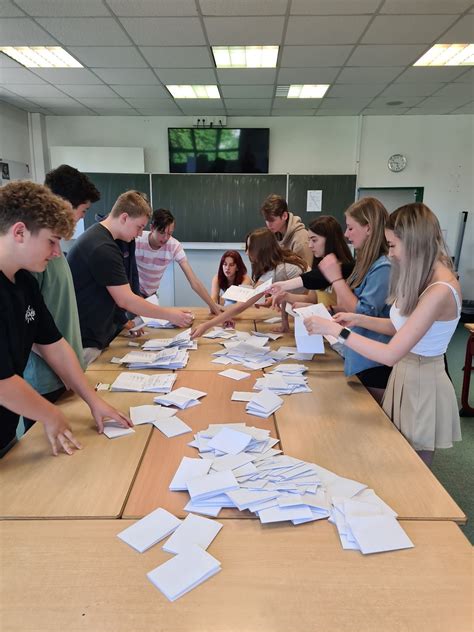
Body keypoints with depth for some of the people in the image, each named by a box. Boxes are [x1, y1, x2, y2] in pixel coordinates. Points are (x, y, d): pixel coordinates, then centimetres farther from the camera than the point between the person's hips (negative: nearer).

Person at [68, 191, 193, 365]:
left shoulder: (96, 235, 10)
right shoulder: (103, 248, -22)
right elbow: (125, 300, -21)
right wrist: (170, 315, -13)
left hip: (91, 336, 10)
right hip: (85, 343, -10)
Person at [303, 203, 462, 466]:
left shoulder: (440, 291, -28)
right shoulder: (424, 276, 2)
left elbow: (390, 354, -30)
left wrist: (336, 329, -27)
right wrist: (359, 319, -2)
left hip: (422, 383, -8)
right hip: (404, 374, 8)